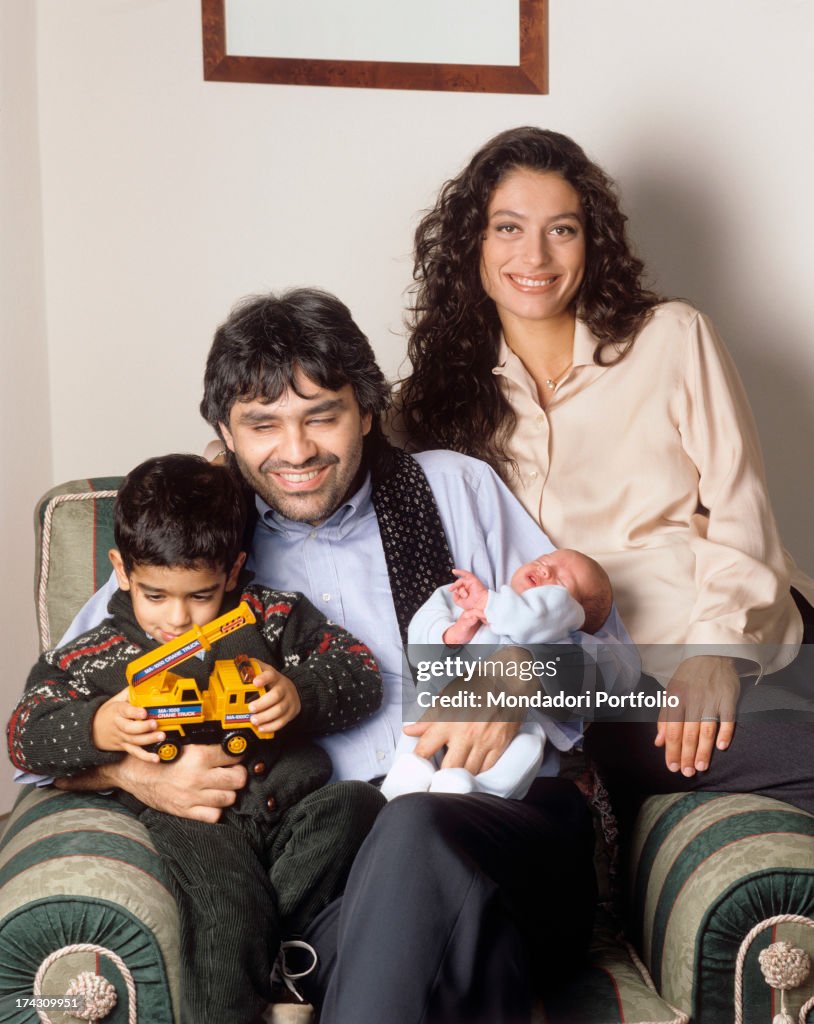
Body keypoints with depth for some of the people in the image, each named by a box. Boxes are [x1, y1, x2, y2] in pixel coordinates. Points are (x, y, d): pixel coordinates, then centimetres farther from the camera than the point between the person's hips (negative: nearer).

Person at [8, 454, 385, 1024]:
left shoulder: (271, 617, 16)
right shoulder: (100, 656, 12)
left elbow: (361, 673, 12)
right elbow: (27, 732, 6)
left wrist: (301, 695, -10)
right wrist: (98, 727, -15)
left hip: (293, 802, 4)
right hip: (192, 818, -3)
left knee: (356, 805, -27)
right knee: (224, 897, -33)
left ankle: (248, 945, -20)